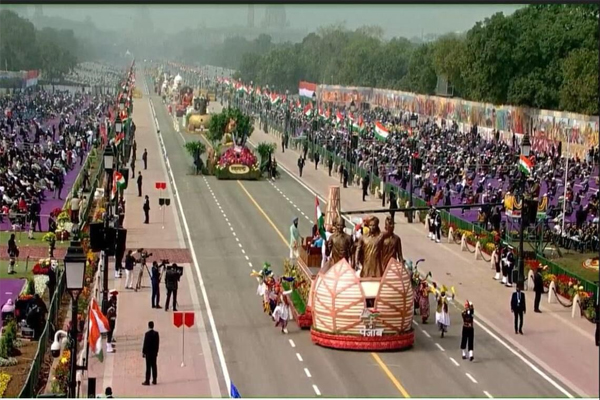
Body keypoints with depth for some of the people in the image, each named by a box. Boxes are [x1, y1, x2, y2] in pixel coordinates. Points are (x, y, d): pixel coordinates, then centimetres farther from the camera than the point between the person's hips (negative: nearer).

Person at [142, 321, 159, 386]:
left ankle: (147, 381, -3)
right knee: (154, 366, 10)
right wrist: (156, 351, 15)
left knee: (148, 366, -4)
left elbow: (145, 344, -12)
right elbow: (158, 343, 6)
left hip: (148, 352, -5)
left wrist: (143, 352, -3)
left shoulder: (147, 334, -15)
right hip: (154, 352, 5)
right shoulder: (156, 333, 2)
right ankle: (154, 380, 13)